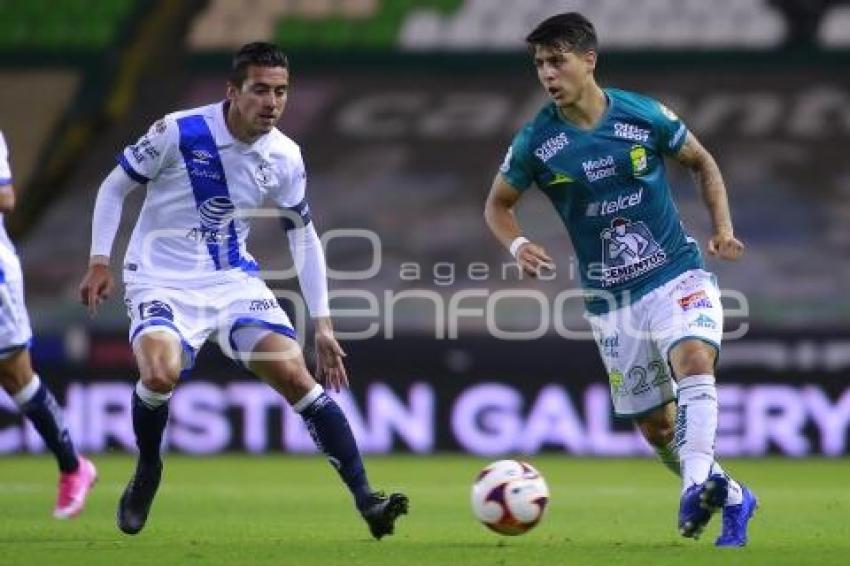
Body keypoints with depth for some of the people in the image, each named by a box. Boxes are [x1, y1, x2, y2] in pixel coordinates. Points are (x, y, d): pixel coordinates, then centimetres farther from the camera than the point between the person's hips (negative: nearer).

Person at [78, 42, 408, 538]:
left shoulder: (285, 158, -2)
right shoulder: (179, 132, -15)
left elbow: (304, 237, 10)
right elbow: (114, 188, -2)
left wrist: (323, 323, 7)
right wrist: (100, 262, -9)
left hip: (235, 280, 4)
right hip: (163, 282, -4)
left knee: (297, 376, -12)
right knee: (160, 373, -31)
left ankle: (366, 500, -9)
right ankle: (147, 472, 0)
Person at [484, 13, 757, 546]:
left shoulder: (644, 115, -8)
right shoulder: (537, 141, -7)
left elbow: (702, 162, 9)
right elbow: (498, 203, 9)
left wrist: (723, 229, -3)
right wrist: (517, 244, -12)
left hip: (677, 272, -2)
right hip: (610, 298, 2)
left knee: (693, 358, -32)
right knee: (656, 424, 6)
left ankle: (696, 488, -41)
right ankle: (733, 499, 28)